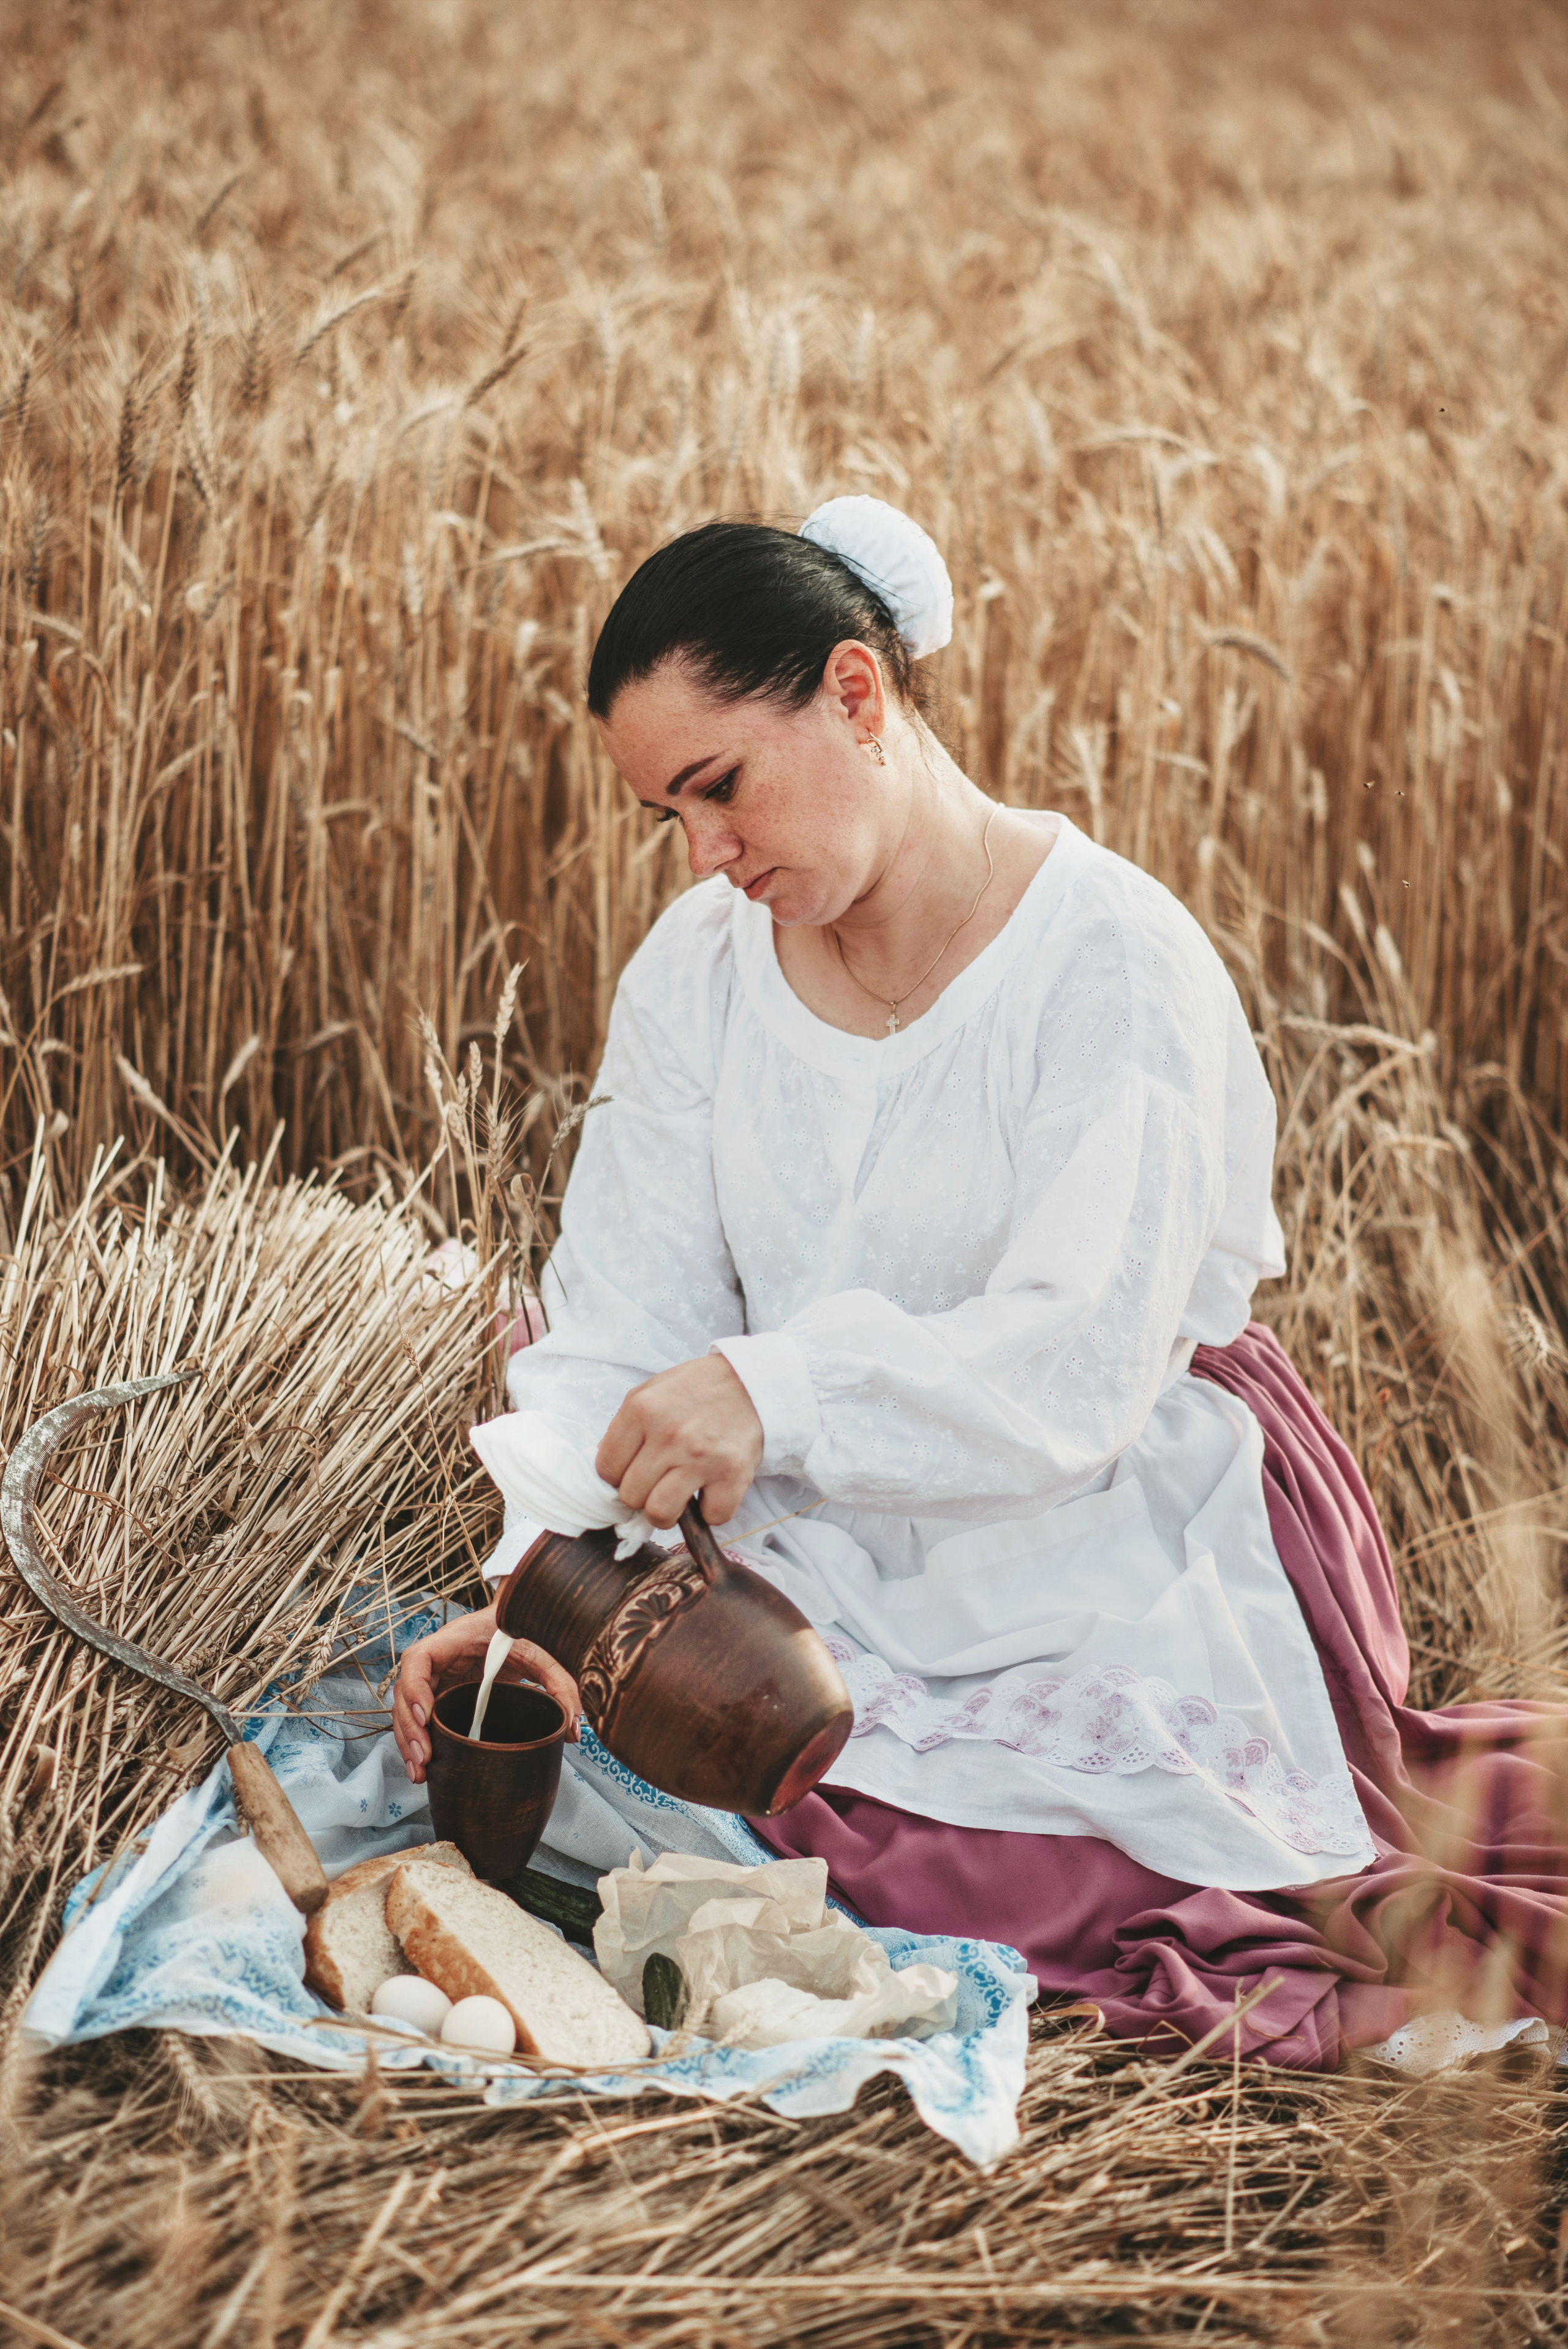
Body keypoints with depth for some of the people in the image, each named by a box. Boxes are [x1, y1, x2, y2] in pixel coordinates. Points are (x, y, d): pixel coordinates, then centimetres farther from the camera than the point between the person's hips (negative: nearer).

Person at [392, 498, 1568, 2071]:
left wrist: (781, 1389, -38)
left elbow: (1078, 1367, -24)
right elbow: (618, 1336, -4)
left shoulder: (1113, 964, -16)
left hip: (1105, 1566, -6)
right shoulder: (696, 969, 2)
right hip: (834, 1572, 7)